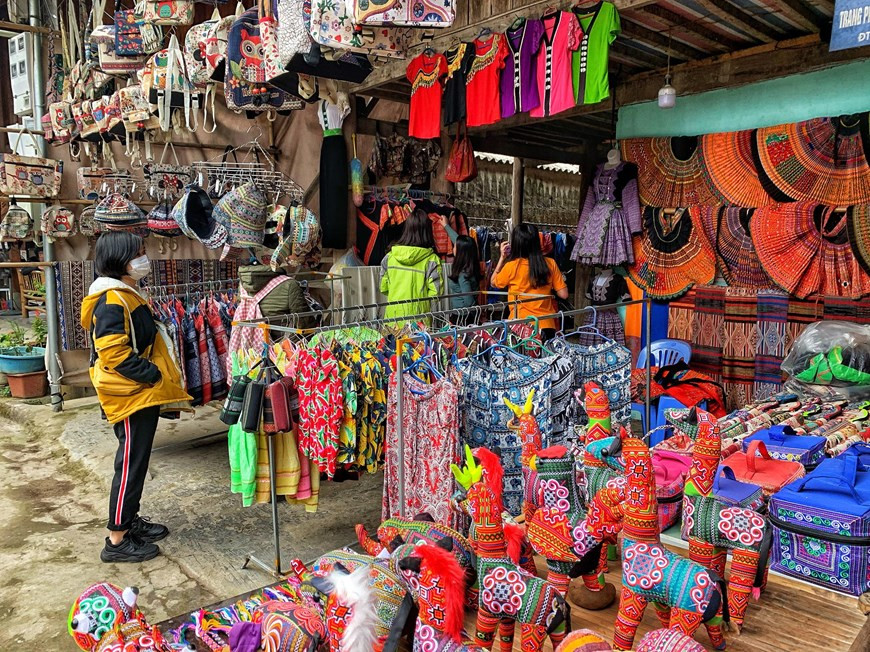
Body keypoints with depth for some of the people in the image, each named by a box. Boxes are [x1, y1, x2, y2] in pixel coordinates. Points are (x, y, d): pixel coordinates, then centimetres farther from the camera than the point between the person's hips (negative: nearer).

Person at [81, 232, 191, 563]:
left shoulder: (128, 296, 14)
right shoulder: (111, 301, -19)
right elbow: (114, 355, -25)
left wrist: (161, 376, 12)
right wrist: (154, 374, -19)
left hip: (143, 394, 10)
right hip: (130, 396, -10)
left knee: (136, 460, 19)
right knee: (131, 464, -2)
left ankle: (130, 520, 33)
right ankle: (117, 541, 9)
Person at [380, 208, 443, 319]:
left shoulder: (390, 256, -2)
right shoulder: (432, 259, -12)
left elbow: (383, 288, 6)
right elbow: (436, 292, -11)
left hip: (393, 314, 3)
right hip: (417, 315, -3)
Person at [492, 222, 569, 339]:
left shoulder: (512, 266, -9)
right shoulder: (550, 264, -2)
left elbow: (494, 282, 11)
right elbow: (563, 294, 2)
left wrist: (502, 257, 14)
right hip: (546, 325, 3)